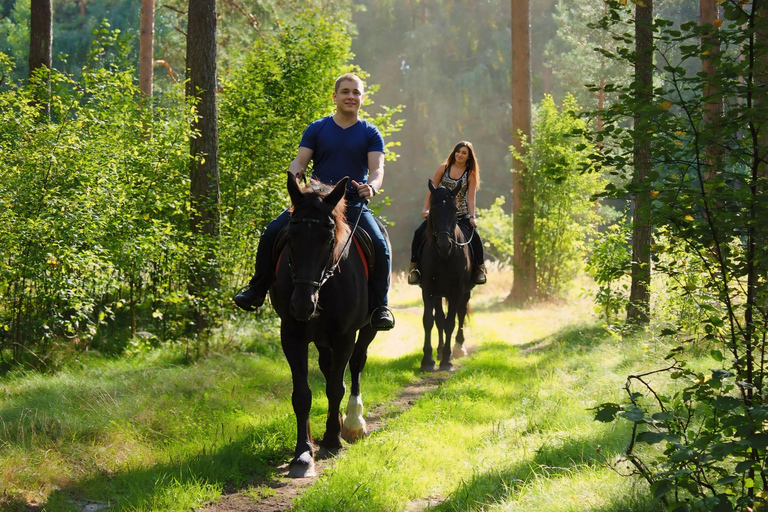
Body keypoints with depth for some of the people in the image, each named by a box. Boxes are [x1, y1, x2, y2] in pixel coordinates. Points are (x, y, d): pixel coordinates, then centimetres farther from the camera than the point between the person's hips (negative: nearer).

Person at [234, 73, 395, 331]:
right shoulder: (317, 129, 9)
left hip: (354, 203, -1)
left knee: (380, 246, -24)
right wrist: (296, 172, -23)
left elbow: (377, 168, -5)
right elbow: (300, 160, 2)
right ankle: (257, 290, 2)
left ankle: (380, 306, -9)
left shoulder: (370, 134, 6)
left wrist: (372, 186, -28)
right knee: (272, 233, -15)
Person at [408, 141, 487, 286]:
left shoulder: (470, 174, 2)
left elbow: (471, 198, -3)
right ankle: (414, 266, -8)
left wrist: (472, 217, -15)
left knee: (474, 236, -24)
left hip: (461, 215, -1)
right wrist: (425, 208, -4)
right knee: (419, 233, -19)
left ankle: (480, 268, -5)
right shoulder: (443, 168, 4)